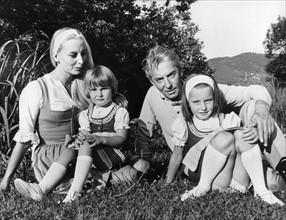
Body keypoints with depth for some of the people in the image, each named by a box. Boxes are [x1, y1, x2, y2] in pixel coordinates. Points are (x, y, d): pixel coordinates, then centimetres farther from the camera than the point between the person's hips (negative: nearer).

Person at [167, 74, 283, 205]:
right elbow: (177, 157, 6)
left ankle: (260, 189, -15)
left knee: (241, 134, -20)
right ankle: (204, 186, -13)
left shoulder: (227, 120, 0)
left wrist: (254, 133, -18)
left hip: (238, 182, 3)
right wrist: (167, 185, 11)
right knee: (225, 138, -27)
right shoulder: (184, 126, -4)